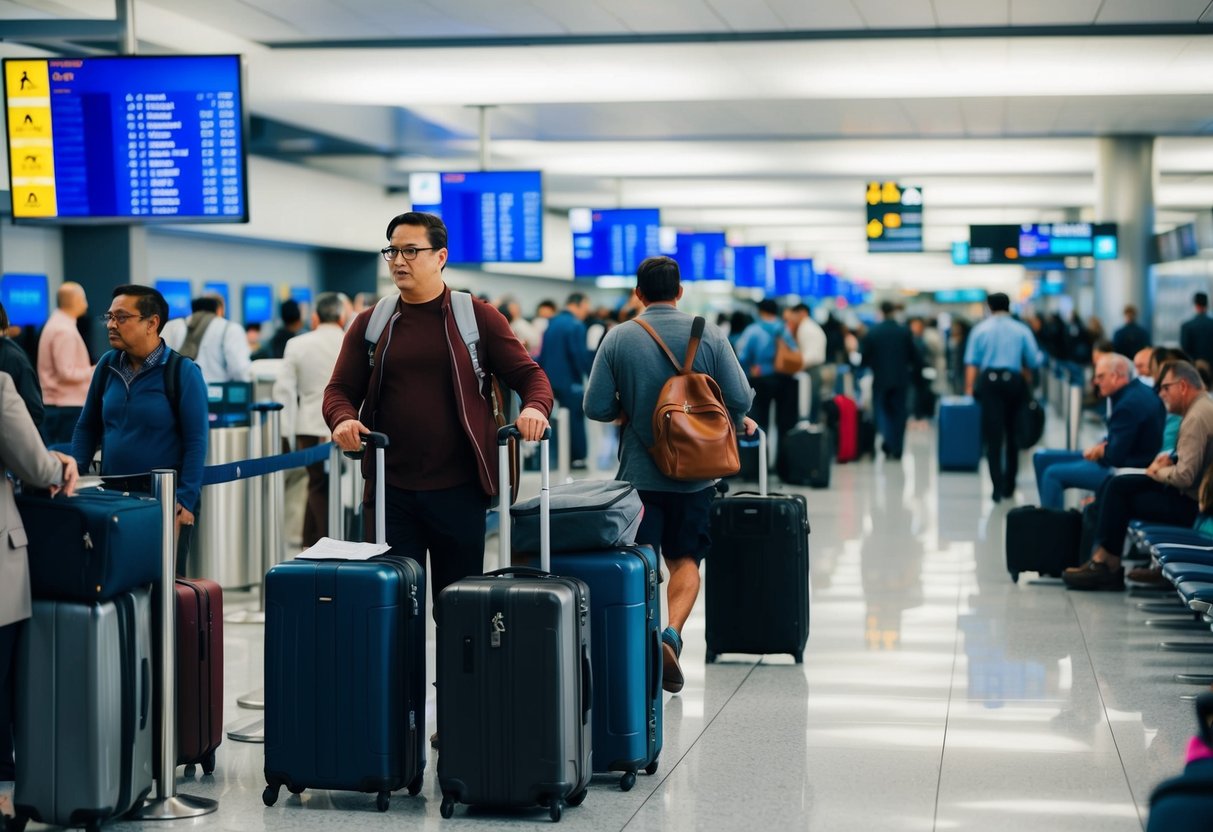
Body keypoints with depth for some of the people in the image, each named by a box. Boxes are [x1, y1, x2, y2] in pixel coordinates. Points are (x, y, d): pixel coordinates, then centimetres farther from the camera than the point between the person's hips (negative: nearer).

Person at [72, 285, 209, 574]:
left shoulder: (182, 371, -8)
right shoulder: (107, 365, 7)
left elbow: (195, 441, -9)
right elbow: (87, 427, 15)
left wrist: (186, 501, -15)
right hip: (111, 495, 5)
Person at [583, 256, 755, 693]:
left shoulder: (618, 338, -6)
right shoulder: (709, 336, -5)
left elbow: (596, 407, -7)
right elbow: (740, 399, -8)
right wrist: (739, 422, 14)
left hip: (639, 472, -1)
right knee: (684, 559, 12)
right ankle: (672, 634, -9)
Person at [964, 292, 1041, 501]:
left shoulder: (980, 329, 6)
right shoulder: (1022, 330, 6)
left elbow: (972, 362, -1)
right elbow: (1032, 361, 2)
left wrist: (969, 388, -2)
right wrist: (1027, 380, 19)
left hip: (989, 381, -1)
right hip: (1014, 381, 1)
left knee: (993, 436, -3)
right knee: (1012, 434, 12)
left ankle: (998, 487, -13)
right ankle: (1009, 487, 17)